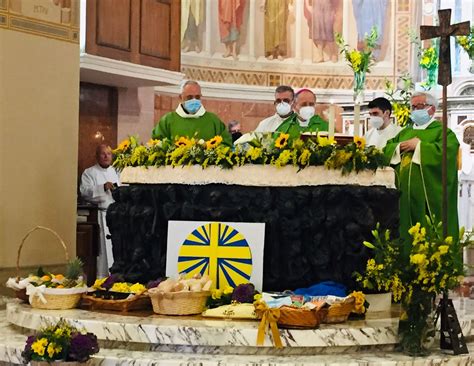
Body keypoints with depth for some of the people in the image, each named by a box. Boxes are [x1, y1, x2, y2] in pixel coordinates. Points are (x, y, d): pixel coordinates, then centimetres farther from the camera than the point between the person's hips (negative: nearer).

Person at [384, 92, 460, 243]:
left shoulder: (442, 131, 1)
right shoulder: (405, 132, 21)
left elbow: (445, 152, -17)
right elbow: (386, 150, 17)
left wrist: (419, 145, -10)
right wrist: (400, 147, -3)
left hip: (430, 198, -6)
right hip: (405, 195, 6)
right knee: (407, 237, 7)